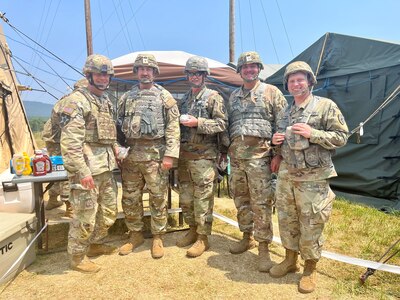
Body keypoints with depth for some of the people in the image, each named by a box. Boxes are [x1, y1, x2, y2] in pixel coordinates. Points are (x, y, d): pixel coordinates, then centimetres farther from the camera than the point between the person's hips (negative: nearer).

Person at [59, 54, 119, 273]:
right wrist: (82, 171, -24)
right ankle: (78, 257, 21)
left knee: (109, 211, 17)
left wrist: (115, 146, 10)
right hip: (88, 167, -9)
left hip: (106, 167, 9)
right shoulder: (76, 101, -11)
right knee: (85, 216, 1)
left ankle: (95, 244, 37)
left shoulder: (106, 101, 16)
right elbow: (70, 142, -19)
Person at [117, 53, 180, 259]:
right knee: (130, 198, 10)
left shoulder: (164, 97, 0)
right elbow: (119, 126, 16)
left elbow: (173, 128, -6)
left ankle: (158, 238, 19)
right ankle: (135, 235, 27)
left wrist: (170, 155, -14)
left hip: (155, 154, -4)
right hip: (131, 154, 5)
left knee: (157, 198, 4)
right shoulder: (126, 98, 13)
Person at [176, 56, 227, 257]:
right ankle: (193, 230, 29)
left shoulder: (213, 98, -2)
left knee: (203, 198, -1)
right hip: (184, 155, 7)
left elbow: (222, 124, -11)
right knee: (185, 197, 13)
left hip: (203, 156, -7)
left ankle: (203, 238, 11)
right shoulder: (183, 100, 18)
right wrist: (179, 123, 6)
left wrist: (197, 123, -18)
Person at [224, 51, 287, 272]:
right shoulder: (233, 96, 18)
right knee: (240, 199, 13)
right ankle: (247, 237, 30)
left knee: (261, 202, -4)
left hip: (259, 154, -5)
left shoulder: (271, 92, 3)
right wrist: (225, 150, 15)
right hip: (236, 154, 6)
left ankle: (263, 248, 8)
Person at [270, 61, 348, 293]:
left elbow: (341, 137, -8)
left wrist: (312, 133, -20)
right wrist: (278, 148, 1)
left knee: (311, 226, 4)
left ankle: (310, 270, 24)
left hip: (313, 179, -5)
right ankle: (290, 260, 35)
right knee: (287, 221, 15)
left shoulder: (326, 106, -5)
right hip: (286, 176, 6)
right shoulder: (286, 112, 13)